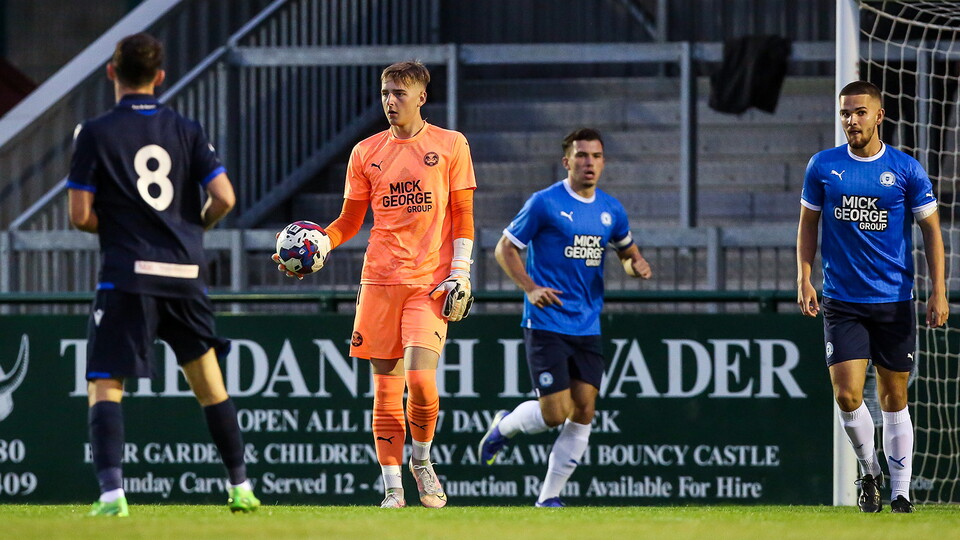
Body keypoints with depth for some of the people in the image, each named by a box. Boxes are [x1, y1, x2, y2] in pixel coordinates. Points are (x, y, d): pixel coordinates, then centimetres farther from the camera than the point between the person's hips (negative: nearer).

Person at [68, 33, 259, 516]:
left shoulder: (95, 133, -3)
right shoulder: (186, 131, 6)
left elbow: (80, 216, -6)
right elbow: (224, 198, -2)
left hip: (128, 277, -4)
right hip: (186, 273, 4)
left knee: (104, 387, -2)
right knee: (209, 383, 17)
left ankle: (111, 490, -20)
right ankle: (240, 487, 21)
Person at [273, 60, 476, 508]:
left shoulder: (450, 146, 3)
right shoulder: (366, 152, 10)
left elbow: (463, 218, 4)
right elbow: (349, 221, 14)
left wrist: (460, 276, -4)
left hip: (430, 282, -3)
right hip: (379, 281, 3)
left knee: (420, 378, -17)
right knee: (386, 386, 1)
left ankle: (421, 458, 9)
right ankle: (392, 486, 8)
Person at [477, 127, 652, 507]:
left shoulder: (611, 211, 9)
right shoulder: (545, 203, -7)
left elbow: (627, 250, 26)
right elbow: (505, 248, -2)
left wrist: (636, 265, 2)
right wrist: (530, 287, -16)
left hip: (588, 329, 5)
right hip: (546, 324, -5)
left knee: (583, 411, -1)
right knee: (556, 412, -12)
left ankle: (550, 497, 8)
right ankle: (504, 426, 20)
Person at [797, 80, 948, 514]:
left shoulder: (906, 170, -2)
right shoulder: (823, 166, 2)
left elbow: (931, 231, 3)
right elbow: (808, 224, 11)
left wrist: (938, 293, -4)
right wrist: (804, 281, 1)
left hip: (894, 301, 0)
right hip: (842, 302, 1)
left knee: (894, 400, 5)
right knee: (847, 395, -12)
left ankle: (900, 491, 15)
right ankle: (869, 471, 12)